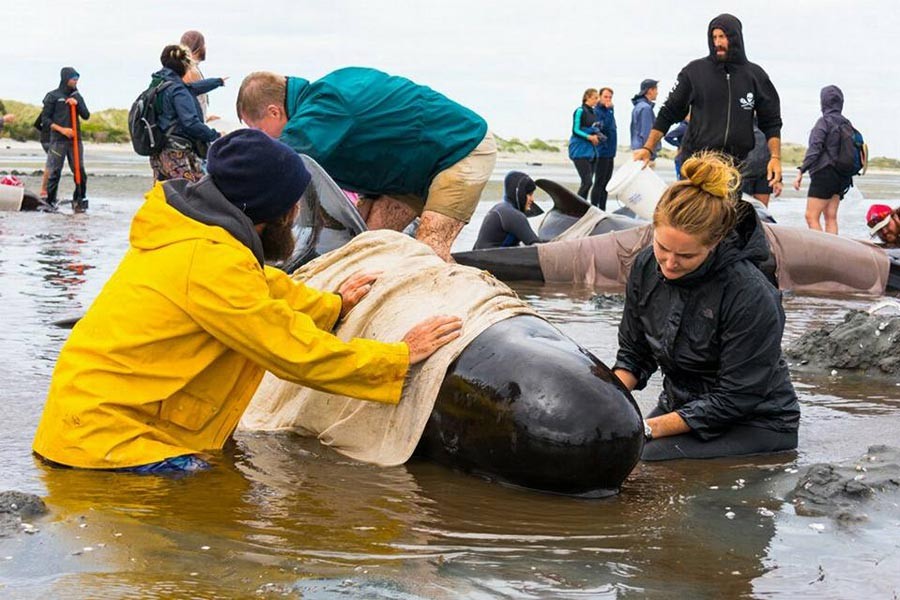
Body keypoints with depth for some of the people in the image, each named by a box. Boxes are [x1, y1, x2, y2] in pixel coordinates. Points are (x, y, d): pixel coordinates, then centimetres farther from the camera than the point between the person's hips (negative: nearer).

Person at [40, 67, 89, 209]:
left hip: (75, 139, 4)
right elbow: (45, 119, -2)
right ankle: (50, 201, 3)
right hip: (57, 140, -4)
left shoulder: (77, 96, 14)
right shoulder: (53, 96, 1)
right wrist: (62, 129, -13)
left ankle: (79, 200, 10)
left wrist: (77, 104, -8)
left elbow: (86, 116, 9)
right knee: (54, 172, -3)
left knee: (80, 171, 1)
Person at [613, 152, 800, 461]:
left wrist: (649, 428, -21)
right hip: (680, 408, 6)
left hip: (755, 426, -6)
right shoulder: (646, 266, -5)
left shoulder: (749, 295, -25)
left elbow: (735, 399, -20)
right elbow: (633, 354, 8)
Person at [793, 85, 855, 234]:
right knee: (831, 217, 9)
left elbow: (814, 149, -16)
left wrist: (801, 171, -16)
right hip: (842, 176, 8)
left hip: (824, 173, -8)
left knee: (811, 216, -7)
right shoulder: (846, 123, 10)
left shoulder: (825, 121, -10)